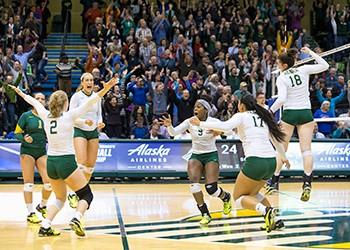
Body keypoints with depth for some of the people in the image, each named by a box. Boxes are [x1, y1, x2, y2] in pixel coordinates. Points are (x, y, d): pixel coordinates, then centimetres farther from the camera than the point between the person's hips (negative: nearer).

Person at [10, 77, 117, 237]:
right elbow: (89, 103, -16)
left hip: (51, 162, 6)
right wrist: (105, 89, -21)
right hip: (67, 162, -6)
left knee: (60, 198, 20)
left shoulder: (46, 116, 4)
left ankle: (45, 227, 4)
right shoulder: (68, 116, -8)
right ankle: (76, 219, -21)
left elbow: (35, 103, 22)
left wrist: (21, 93, 38)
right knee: (87, 195, 6)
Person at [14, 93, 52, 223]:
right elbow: (17, 133, -2)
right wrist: (24, 138, -20)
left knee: (49, 182, -6)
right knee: (28, 183, -3)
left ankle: (42, 206, 20)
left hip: (42, 152, 3)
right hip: (27, 152, -3)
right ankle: (30, 213, 4)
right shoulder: (26, 116, -4)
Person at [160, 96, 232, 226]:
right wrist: (169, 126, -37)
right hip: (195, 156, 2)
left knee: (211, 188, -16)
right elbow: (174, 132, -15)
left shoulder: (213, 122, -10)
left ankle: (226, 197, 22)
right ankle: (205, 214, -11)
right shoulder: (190, 122, -5)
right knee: (194, 182, -25)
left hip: (211, 156, -2)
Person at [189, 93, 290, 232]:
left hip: (255, 161, -7)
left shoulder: (241, 116, 4)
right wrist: (283, 157, 48)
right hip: (271, 161, 7)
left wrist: (201, 124, -9)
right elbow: (276, 138, 32)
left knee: (238, 197, 8)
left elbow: (226, 126, -16)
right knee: (252, 193, 28)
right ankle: (273, 220, 10)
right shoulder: (263, 117, 21)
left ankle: (266, 210, -20)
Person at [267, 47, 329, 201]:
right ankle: (307, 184, -18)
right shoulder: (303, 70, 1)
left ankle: (274, 182, 18)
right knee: (306, 149, -3)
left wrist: (270, 111, -9)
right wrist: (310, 52, 12)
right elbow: (325, 66, 7)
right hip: (305, 113, 2)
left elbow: (282, 99, -18)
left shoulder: (281, 78, -7)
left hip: (289, 113, -2)